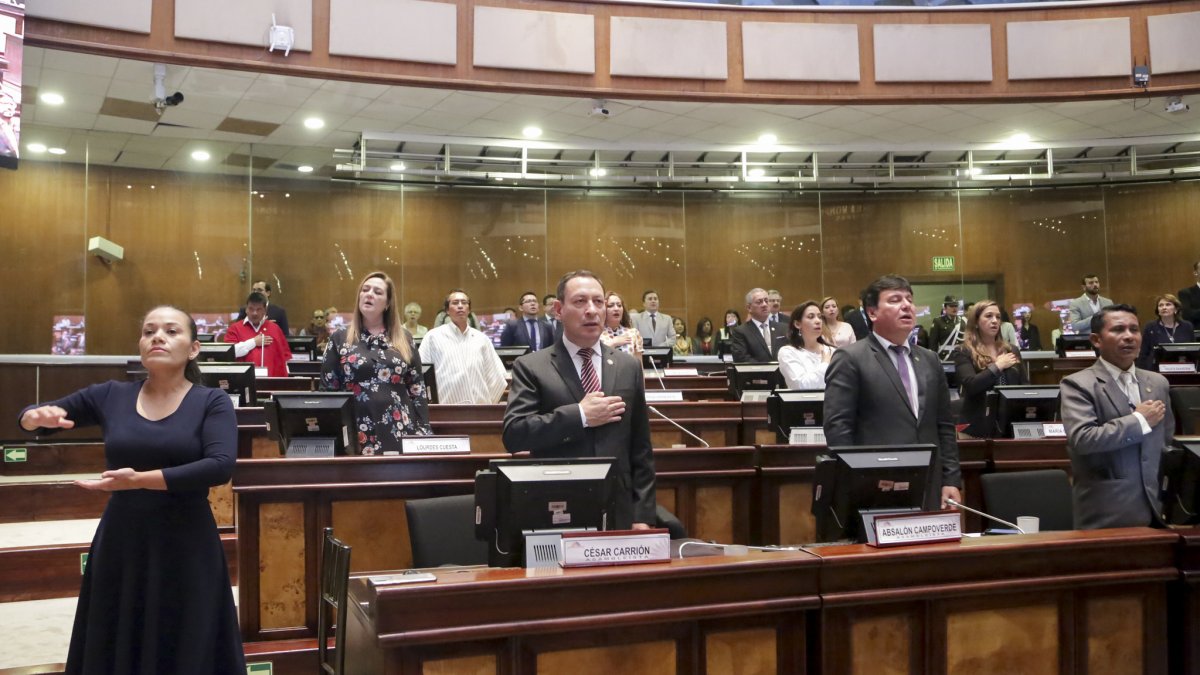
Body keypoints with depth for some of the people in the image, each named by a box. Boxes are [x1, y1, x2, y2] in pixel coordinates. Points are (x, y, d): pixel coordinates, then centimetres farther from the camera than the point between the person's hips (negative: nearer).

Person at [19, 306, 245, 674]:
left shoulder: (212, 402, -6)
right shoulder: (110, 395, 3)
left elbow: (220, 466, -21)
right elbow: (29, 416, 13)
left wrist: (140, 480, -27)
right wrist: (37, 416, -12)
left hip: (186, 545, -3)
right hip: (120, 541, 3)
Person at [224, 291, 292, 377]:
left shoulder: (274, 328, 13)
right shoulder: (235, 328, 8)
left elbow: (285, 356, 13)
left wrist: (284, 379, 3)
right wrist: (254, 342, -5)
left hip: (271, 380, 2)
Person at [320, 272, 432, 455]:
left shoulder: (404, 339, 10)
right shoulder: (340, 339, 6)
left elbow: (417, 387, 9)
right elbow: (328, 388, 5)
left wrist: (423, 431, 2)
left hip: (400, 430, 1)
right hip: (357, 432, -1)